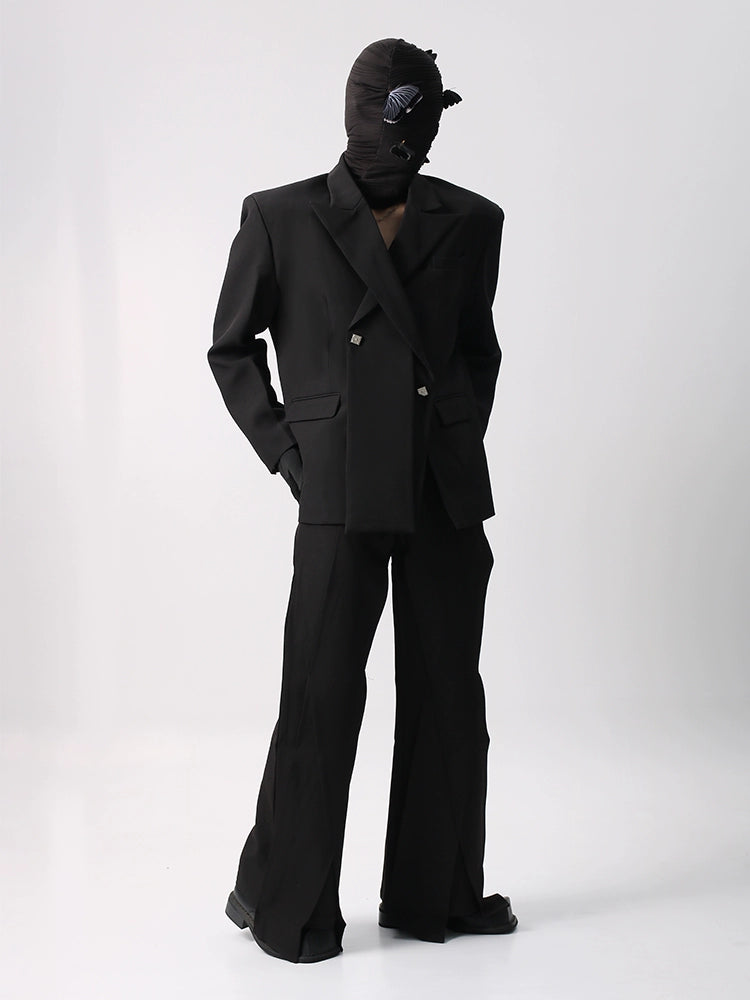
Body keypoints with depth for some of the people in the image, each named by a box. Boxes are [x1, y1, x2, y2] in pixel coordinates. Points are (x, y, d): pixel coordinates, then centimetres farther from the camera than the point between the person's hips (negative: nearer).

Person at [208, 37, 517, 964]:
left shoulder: (471, 222, 10)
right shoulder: (281, 217, 2)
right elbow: (231, 347, 8)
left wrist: (464, 442, 11)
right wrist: (285, 453, 0)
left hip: (446, 495, 4)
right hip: (341, 495, -3)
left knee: (447, 695, 9)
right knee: (321, 697, -3)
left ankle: (437, 893, 24)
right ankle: (283, 902, 15)